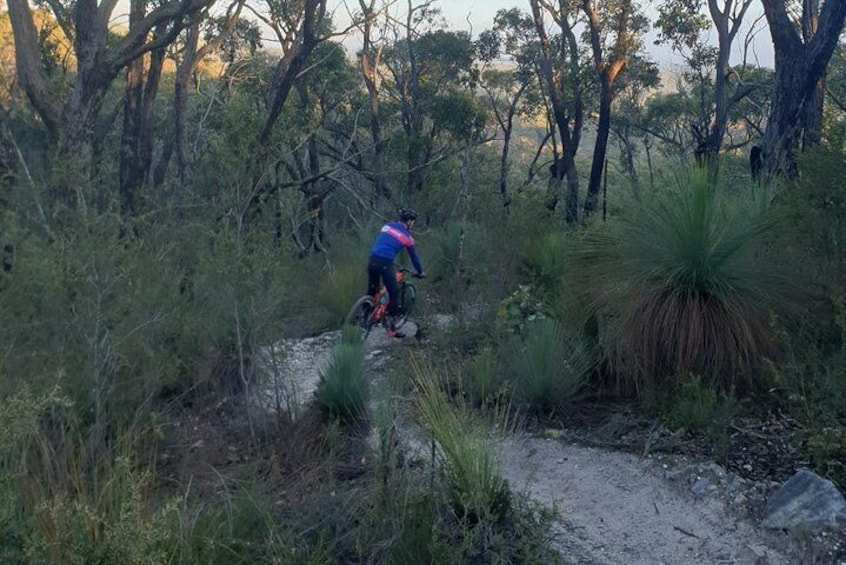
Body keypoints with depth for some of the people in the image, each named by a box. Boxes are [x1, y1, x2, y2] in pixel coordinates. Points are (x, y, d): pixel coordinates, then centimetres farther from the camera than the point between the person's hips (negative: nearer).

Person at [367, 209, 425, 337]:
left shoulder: (387, 226, 18)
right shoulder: (407, 236, 4)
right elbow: (414, 256, 13)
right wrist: (421, 272, 28)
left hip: (372, 260, 5)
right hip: (385, 264, -5)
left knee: (371, 291, 22)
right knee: (394, 294, 8)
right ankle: (391, 328, 9)